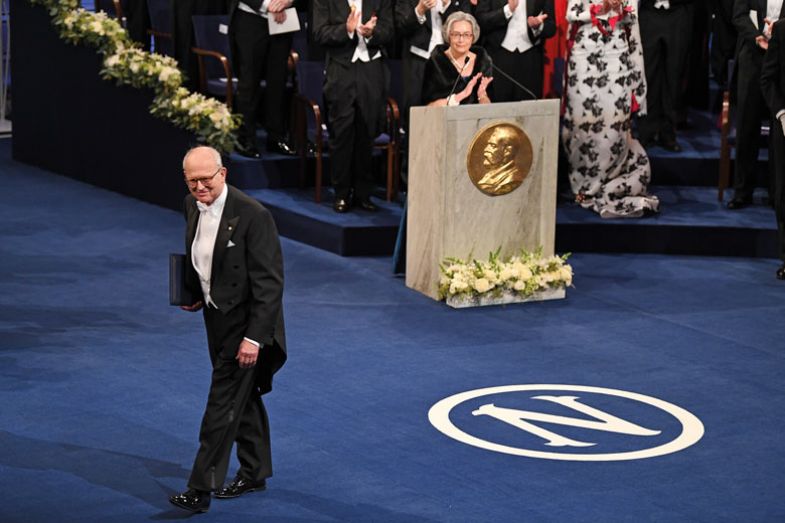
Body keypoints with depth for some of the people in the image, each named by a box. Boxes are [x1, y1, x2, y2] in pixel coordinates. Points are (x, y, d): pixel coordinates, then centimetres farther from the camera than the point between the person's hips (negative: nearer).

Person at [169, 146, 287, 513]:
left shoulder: (252, 215, -23)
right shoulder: (192, 206, 0)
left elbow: (270, 282, -22)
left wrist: (254, 337, -25)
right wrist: (193, 293, 5)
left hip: (244, 322, -8)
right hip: (216, 317, 8)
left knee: (223, 404, -7)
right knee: (243, 397, 20)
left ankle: (201, 489, -4)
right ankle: (254, 472, 33)